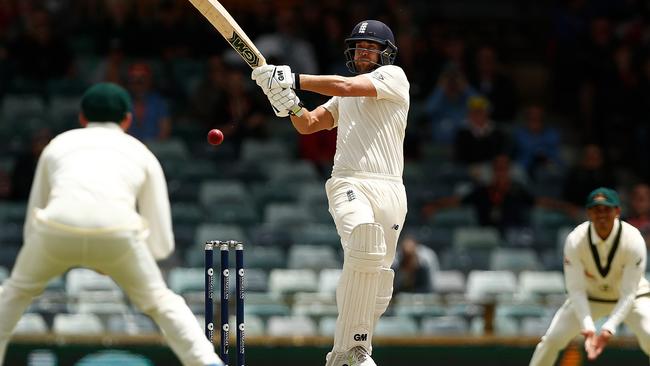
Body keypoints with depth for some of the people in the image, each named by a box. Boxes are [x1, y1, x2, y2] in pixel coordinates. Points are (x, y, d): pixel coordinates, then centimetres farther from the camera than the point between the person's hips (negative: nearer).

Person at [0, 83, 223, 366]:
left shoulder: (57, 144, 33)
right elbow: (160, 245, 26)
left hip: (58, 227, 0)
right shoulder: (142, 153, 30)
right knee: (159, 300, 21)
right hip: (118, 231, 0)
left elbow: (31, 232, 32)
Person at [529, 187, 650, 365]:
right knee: (551, 339, -11)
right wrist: (587, 328, -38)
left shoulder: (634, 241, -30)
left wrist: (608, 329, -40)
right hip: (589, 296, 2)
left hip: (631, 296, -1)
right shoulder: (575, 241, -27)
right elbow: (576, 290, -24)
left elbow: (628, 294, -28)